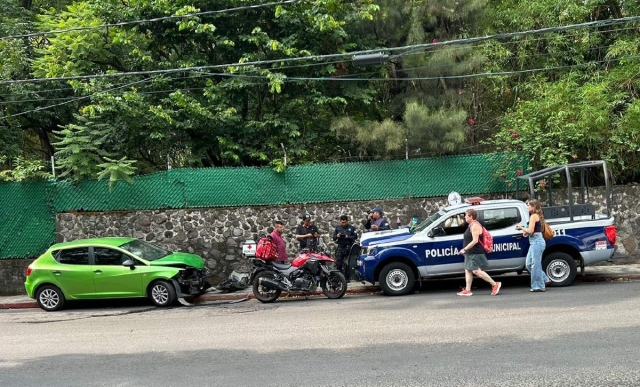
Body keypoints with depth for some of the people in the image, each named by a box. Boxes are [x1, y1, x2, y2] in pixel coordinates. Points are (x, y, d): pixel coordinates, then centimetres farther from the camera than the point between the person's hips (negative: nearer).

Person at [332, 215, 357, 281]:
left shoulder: (351, 228, 5)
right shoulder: (337, 228, 13)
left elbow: (355, 236, -2)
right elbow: (334, 237, 13)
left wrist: (348, 237, -17)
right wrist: (337, 236, -9)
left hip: (349, 247, -2)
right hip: (340, 247, 2)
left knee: (348, 264, 1)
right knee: (338, 263, -5)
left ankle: (347, 278, 8)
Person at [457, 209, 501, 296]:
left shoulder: (475, 226, -16)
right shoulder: (471, 225, 16)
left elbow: (475, 240, -24)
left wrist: (465, 249, -23)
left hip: (476, 253, -11)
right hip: (470, 253, 11)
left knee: (476, 271, -11)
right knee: (467, 270, 8)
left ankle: (495, 284, -3)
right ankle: (467, 290, 10)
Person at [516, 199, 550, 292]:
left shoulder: (533, 216, -11)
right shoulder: (537, 216, 18)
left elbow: (530, 230, -16)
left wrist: (521, 228, -2)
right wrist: (526, 232, 5)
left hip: (536, 242, -10)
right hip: (536, 242, 10)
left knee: (535, 264, -4)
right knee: (529, 264, 14)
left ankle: (538, 286, 2)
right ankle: (544, 279, 20)